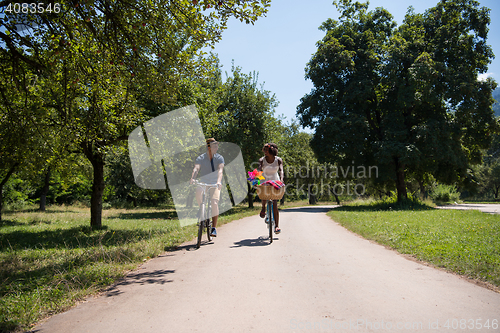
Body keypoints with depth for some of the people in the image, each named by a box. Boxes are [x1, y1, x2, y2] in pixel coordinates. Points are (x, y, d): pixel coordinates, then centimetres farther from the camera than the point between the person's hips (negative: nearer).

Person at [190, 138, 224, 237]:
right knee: (199, 193, -33)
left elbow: (220, 170, -21)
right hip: (203, 183, 0)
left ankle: (213, 228, -11)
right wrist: (192, 178, -42)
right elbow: (196, 169, -21)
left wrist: (218, 181, -39)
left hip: (215, 184, 0)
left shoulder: (219, 158, -3)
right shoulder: (200, 158, -3)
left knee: (214, 203, -21)